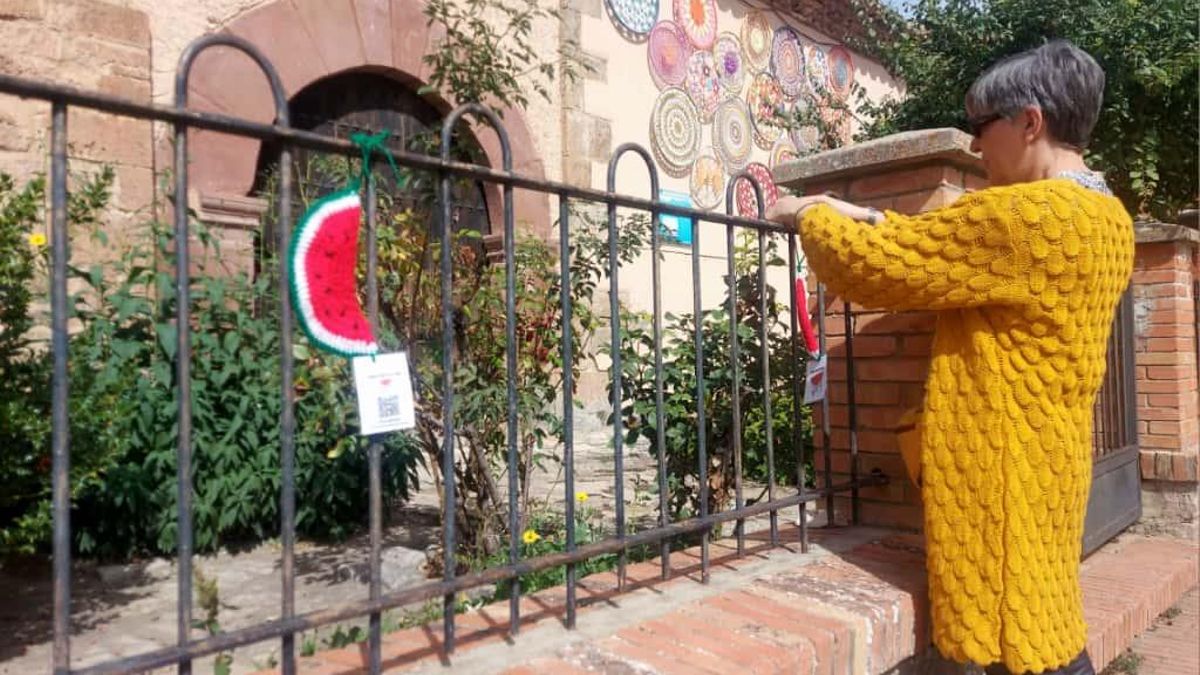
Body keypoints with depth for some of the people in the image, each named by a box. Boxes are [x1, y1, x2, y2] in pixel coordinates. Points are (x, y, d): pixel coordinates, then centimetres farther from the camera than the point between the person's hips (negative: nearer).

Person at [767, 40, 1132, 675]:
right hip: (1046, 451, 9)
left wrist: (811, 215, 0)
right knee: (1043, 624, 20)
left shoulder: (1022, 215, -22)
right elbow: (945, 247, 17)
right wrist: (871, 219, 13)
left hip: (1002, 461, -9)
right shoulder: (1108, 218, 9)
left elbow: (871, 266, -17)